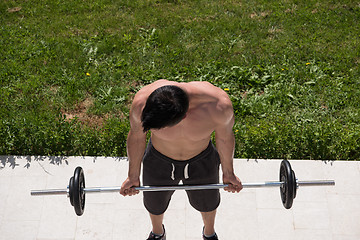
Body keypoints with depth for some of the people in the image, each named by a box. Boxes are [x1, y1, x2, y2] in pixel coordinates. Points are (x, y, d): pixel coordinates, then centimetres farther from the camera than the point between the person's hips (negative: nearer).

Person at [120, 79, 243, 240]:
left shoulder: (219, 105, -38)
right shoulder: (141, 102, -36)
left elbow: (225, 136, -14)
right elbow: (136, 137, -13)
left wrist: (228, 172, 3)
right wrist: (133, 176, 1)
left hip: (202, 162, 0)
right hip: (158, 162, 0)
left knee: (207, 202, 28)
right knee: (154, 204, 27)